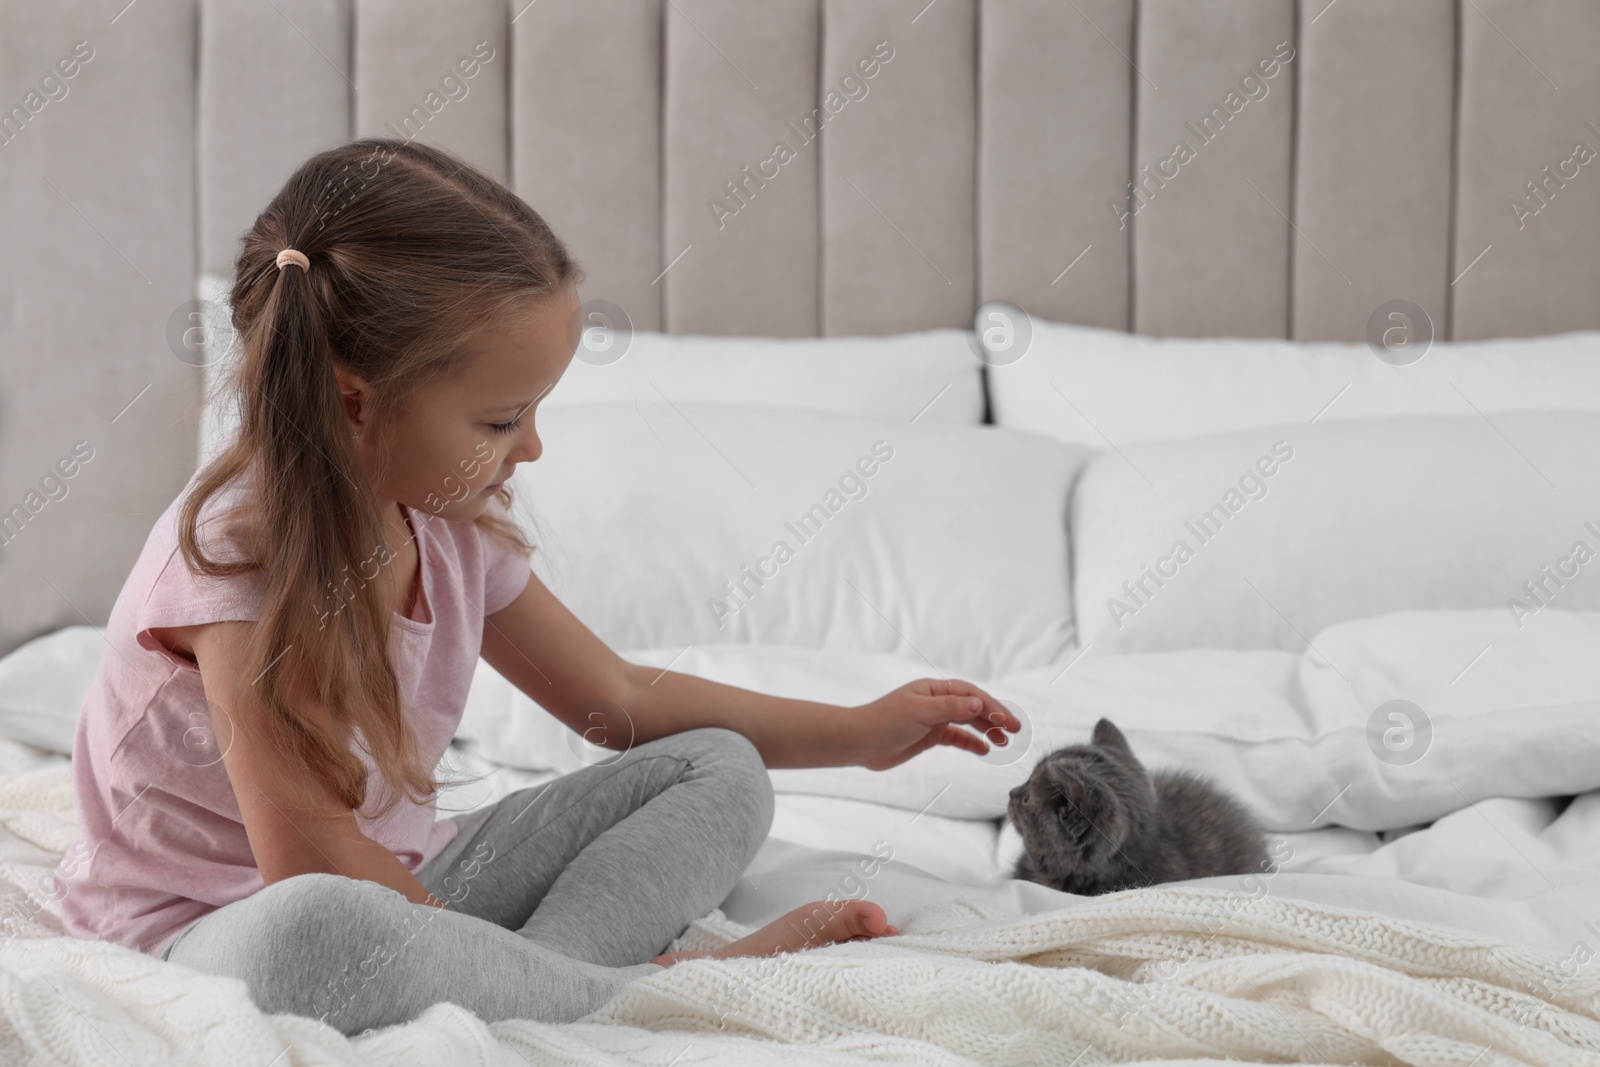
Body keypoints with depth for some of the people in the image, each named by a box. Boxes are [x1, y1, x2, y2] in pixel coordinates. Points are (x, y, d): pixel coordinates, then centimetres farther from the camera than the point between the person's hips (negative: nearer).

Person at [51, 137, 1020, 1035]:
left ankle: (523, 977, -25)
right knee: (316, 930, -45)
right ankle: (648, 985, -23)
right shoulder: (239, 552, -23)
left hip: (399, 881, 8)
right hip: (213, 928, -8)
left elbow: (621, 700, 13)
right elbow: (310, 857, -26)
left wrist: (860, 731, 13)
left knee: (719, 772, 2)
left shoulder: (455, 528, 1)